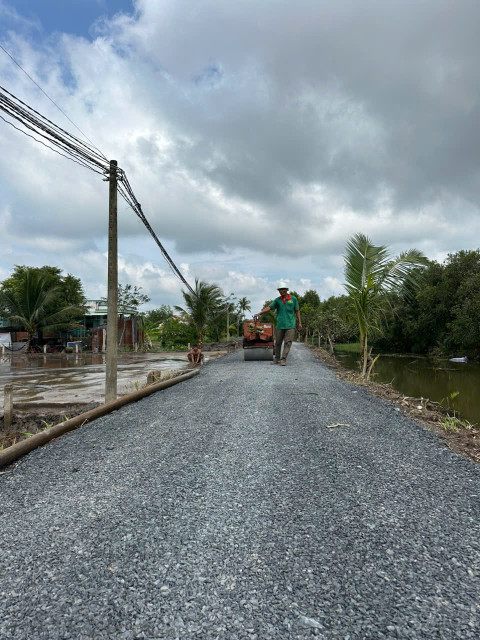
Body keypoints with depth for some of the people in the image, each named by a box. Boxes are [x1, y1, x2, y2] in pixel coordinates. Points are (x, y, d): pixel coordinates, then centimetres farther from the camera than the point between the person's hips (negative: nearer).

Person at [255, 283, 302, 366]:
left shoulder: (293, 299, 5)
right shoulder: (277, 300, 7)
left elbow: (297, 311, 9)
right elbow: (269, 307, 0)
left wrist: (299, 323, 6)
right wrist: (259, 313, -12)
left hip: (290, 325, -1)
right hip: (280, 325, 2)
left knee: (288, 342, -6)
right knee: (278, 343, 5)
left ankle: (283, 359, -4)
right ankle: (277, 359, 17)